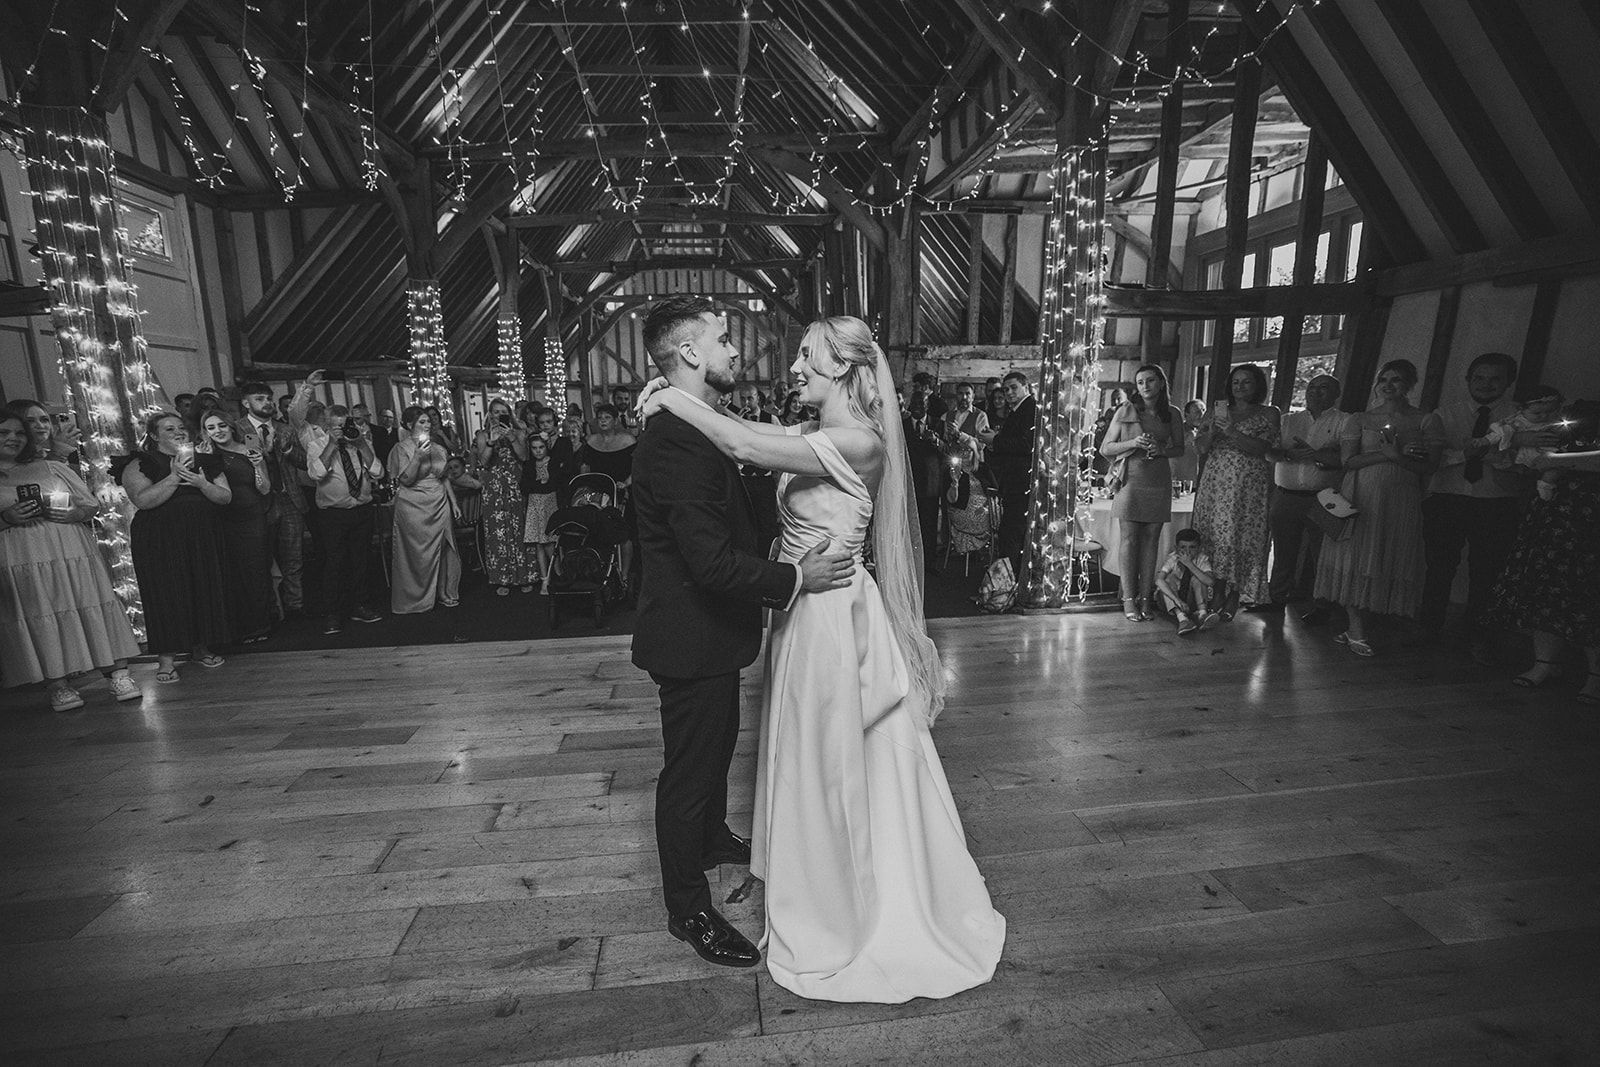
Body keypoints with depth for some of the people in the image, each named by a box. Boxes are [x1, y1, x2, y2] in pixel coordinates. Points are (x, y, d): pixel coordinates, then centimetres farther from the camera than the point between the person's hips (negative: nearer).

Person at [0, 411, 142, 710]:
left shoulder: (54, 468, 18)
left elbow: (92, 503, 17)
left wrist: (75, 512, -5)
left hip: (74, 551, 1)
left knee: (93, 608, -4)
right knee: (39, 616, -4)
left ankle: (118, 674, -4)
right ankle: (57, 684, 2)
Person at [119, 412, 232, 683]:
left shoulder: (206, 462, 12)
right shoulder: (141, 464, -1)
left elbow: (226, 497, 6)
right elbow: (142, 500, -15)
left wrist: (202, 484, -13)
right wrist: (174, 476, -21)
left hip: (203, 538, 4)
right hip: (161, 542, -4)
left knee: (205, 590, 5)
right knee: (167, 595, -5)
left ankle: (200, 648, 18)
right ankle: (165, 658, 2)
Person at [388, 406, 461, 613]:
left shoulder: (438, 447, 11)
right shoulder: (402, 448, -4)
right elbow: (405, 480, -12)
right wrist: (418, 457, -24)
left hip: (439, 505, 5)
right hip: (414, 507, -5)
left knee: (442, 550, 7)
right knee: (417, 554, 1)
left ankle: (444, 592, 20)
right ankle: (416, 598, 13)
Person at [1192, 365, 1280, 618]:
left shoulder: (1268, 413, 6)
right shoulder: (1220, 411, 16)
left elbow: (1261, 448, -9)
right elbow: (1201, 447, 9)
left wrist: (1232, 431, -18)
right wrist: (1212, 431, -10)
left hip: (1248, 485, -3)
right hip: (1215, 481, 3)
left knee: (1239, 537, -7)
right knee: (1212, 535, -1)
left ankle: (1233, 599, 1)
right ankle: (1215, 594, 7)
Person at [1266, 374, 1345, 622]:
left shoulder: (1343, 422, 5)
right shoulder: (1289, 420, 15)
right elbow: (1269, 453, 4)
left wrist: (1316, 455, -21)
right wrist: (1286, 453, -15)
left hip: (1323, 498, -3)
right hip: (1285, 496, 3)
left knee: (1321, 552, 0)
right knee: (1283, 549, 7)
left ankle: (1320, 605, 10)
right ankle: (1277, 597, 19)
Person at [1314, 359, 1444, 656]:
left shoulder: (1427, 421, 8)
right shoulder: (1359, 419, 8)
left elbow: (1428, 467, -1)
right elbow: (1347, 461, -3)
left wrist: (1397, 455, -16)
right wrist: (1387, 453, -13)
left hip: (1400, 503, 1)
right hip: (1359, 500, 0)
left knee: (1388, 562, 1)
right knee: (1355, 560, -2)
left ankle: (1355, 628, 10)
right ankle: (1356, 631, 6)